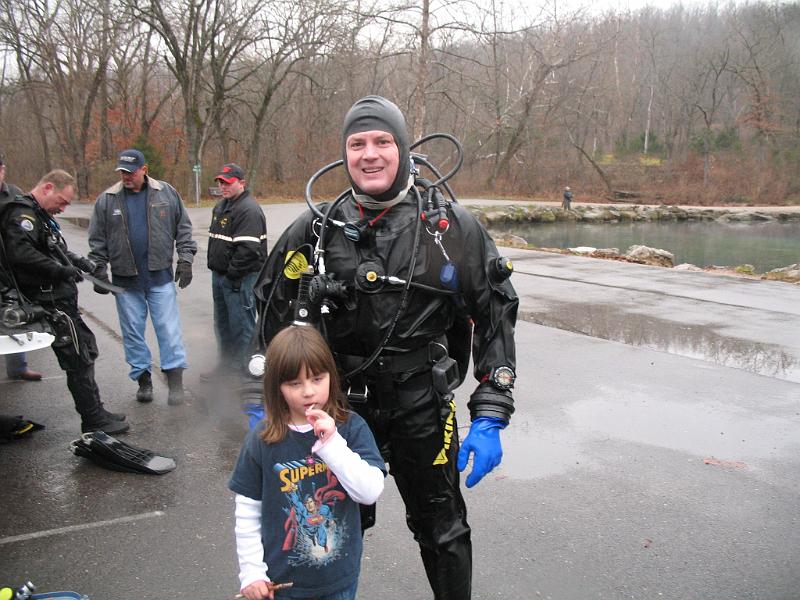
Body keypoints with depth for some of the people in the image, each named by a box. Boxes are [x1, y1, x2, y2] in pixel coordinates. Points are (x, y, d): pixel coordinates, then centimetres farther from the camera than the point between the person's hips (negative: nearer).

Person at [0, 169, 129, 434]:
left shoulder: (40, 215, 18)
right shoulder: (23, 214, -14)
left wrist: (78, 261, 12)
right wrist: (62, 270, -23)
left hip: (60, 300, 10)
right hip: (51, 303, -10)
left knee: (86, 350, 16)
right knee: (79, 361, -5)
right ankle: (93, 421, 4)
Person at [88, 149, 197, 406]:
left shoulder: (167, 193, 1)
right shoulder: (107, 200, 1)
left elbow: (183, 229, 5)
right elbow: (97, 240, 6)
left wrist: (185, 259, -1)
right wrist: (99, 272, 2)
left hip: (161, 276, -1)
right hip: (125, 280, 2)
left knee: (168, 328, -2)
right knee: (133, 331, 9)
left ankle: (175, 381, 3)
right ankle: (143, 379, 21)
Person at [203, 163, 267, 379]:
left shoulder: (249, 210, -16)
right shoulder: (221, 206, 16)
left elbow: (248, 248, -23)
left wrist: (232, 273, -19)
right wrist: (215, 268, 18)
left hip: (240, 278, -10)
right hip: (219, 275, 10)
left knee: (241, 324, -4)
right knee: (223, 323, 19)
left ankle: (241, 368, 5)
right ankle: (226, 363, 33)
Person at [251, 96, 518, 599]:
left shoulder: (453, 228, -7)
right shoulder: (314, 231, -2)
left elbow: (496, 320, -5)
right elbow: (274, 322, 8)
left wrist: (490, 418, -10)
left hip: (423, 411, -1)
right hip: (340, 409, 2)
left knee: (442, 530, 15)